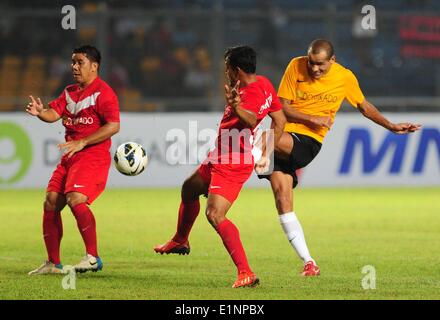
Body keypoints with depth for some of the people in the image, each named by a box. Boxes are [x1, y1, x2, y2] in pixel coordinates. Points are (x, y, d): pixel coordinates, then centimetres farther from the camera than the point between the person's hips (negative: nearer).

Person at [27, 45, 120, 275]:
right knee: (51, 203, 3)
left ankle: (93, 257, -19)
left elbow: (113, 126, -15)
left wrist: (82, 143, -20)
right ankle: (53, 263, 11)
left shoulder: (103, 92, -7)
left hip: (93, 155, -8)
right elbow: (55, 113, 6)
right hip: (69, 157, 8)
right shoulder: (70, 92, 17)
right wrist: (40, 112, -18)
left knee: (75, 199, -26)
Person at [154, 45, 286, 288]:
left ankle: (246, 273, -30)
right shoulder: (263, 84, 5)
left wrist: (237, 108, -64)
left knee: (215, 215, -24)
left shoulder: (252, 94, -25)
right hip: (219, 159, 11)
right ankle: (180, 241, 56)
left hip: (232, 165, -11)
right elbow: (280, 121, 11)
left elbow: (251, 121, -45)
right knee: (188, 189, 32)